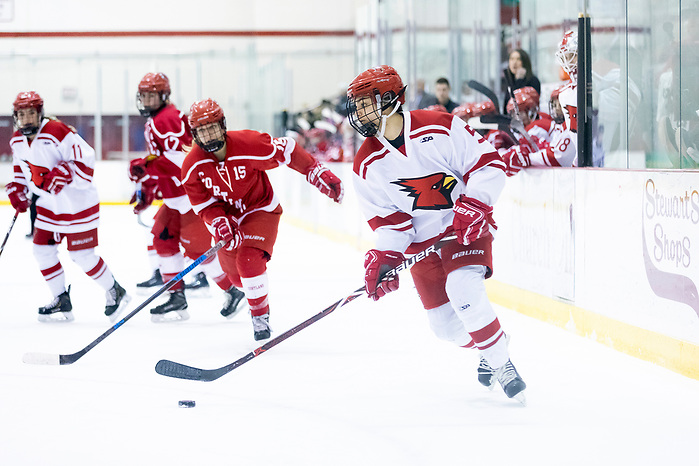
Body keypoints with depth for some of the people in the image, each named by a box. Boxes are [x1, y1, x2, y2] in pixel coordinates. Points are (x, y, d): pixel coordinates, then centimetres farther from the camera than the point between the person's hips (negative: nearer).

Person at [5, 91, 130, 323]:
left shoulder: (58, 132, -23)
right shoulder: (17, 141, 2)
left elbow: (86, 160, -24)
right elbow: (22, 168, 20)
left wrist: (64, 173, -35)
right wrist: (18, 189, 6)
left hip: (77, 203, -8)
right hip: (49, 204, 8)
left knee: (82, 255, -5)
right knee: (42, 250, 6)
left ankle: (115, 293, 15)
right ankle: (62, 301, 21)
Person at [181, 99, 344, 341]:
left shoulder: (249, 144, -29)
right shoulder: (193, 166, -18)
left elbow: (288, 151, -18)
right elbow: (204, 205, -10)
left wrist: (319, 174, -18)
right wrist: (221, 225, -27)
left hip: (261, 210, -4)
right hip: (227, 215, 4)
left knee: (248, 261, -24)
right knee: (235, 273, 12)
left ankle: (261, 317, -6)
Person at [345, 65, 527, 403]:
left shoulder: (439, 127, -15)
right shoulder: (367, 164, -3)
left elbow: (487, 162, -12)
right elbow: (387, 217, -1)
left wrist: (473, 204, -24)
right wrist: (384, 256, -17)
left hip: (467, 226, -4)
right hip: (422, 241, 5)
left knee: (463, 289, -29)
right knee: (445, 324, 1)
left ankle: (500, 363, -13)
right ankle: (487, 354, 32)